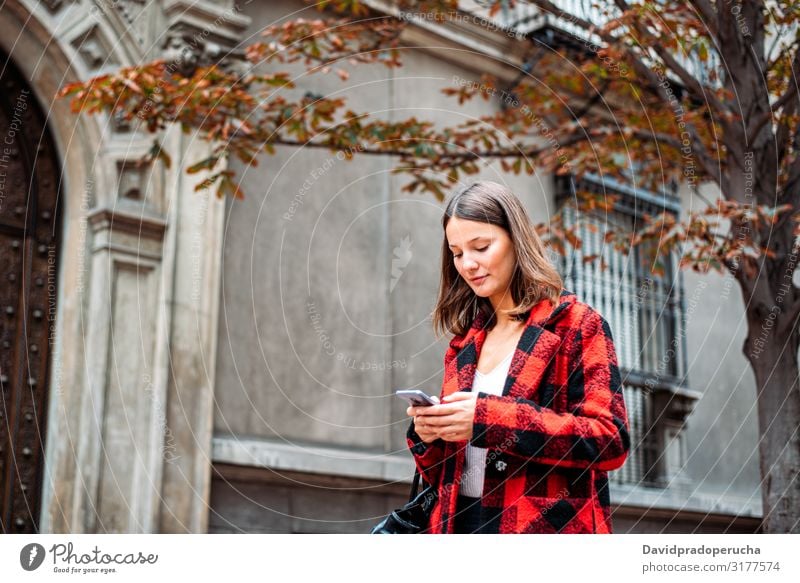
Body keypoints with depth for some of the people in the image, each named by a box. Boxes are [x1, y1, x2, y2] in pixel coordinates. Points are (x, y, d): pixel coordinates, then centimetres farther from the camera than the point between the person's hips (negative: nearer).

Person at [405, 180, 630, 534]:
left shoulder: (576, 324, 2)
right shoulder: (464, 344, 18)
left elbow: (610, 440, -11)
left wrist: (491, 419, -17)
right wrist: (427, 435, -3)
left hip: (546, 528, -5)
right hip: (459, 525, 5)